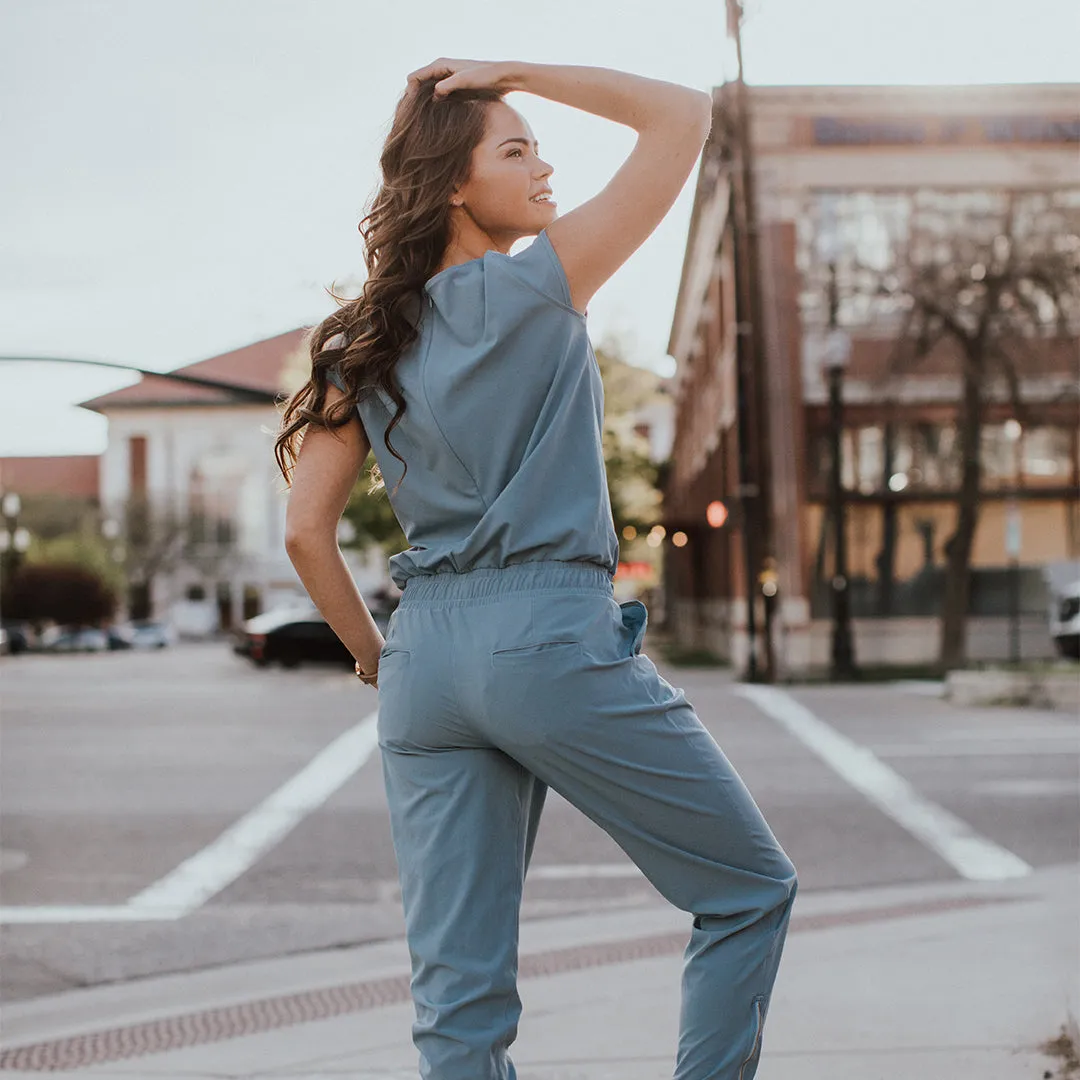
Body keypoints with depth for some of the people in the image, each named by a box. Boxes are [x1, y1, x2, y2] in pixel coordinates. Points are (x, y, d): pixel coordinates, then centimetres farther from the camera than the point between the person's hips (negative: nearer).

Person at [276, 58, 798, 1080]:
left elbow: (304, 530, 8)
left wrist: (372, 655, 19)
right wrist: (515, 71, 3)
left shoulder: (366, 349, 12)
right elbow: (684, 114, 1)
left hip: (425, 658, 6)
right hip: (556, 639, -6)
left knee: (458, 995, 6)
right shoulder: (536, 286, -3)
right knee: (751, 889, 11)